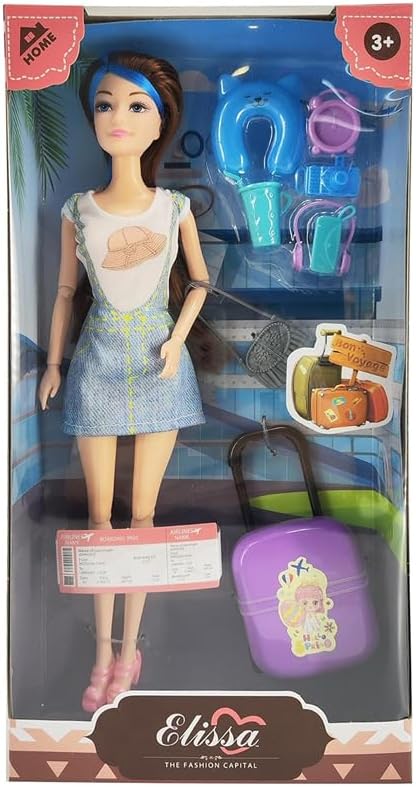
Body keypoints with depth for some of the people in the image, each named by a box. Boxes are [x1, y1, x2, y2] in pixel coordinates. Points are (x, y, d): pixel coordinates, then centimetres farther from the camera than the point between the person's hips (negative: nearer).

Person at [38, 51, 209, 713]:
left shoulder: (176, 208, -1)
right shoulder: (77, 211, 0)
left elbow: (199, 281, 10)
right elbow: (65, 291, 9)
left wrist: (177, 339, -5)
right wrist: (53, 364, 10)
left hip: (158, 365, 0)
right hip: (98, 364, 1)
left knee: (142, 513, 6)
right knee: (99, 513, 7)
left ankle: (129, 649, 22)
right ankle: (104, 651, 23)